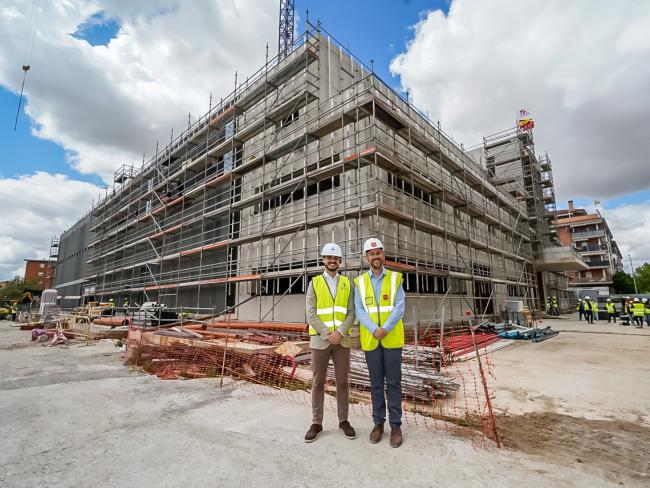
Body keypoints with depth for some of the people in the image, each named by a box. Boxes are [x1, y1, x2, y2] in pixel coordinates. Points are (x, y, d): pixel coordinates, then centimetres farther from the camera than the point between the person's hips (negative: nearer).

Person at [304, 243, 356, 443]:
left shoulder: (347, 283, 4)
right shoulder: (314, 283, -1)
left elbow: (351, 313, -1)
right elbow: (311, 315, -7)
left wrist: (340, 332, -16)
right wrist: (327, 334, -15)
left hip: (342, 340, 1)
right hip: (320, 340, -1)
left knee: (343, 382, 10)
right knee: (318, 383, 8)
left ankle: (343, 421, 26)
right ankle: (316, 423, 22)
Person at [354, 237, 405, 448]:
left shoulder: (395, 278, 0)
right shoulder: (360, 282, 3)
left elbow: (399, 308, -8)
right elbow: (359, 310, -4)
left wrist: (385, 329, -19)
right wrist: (374, 330, -18)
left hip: (392, 338, -1)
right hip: (370, 340, 1)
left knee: (393, 382, 7)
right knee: (376, 382, 12)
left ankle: (396, 425, 21)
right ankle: (378, 423, 27)